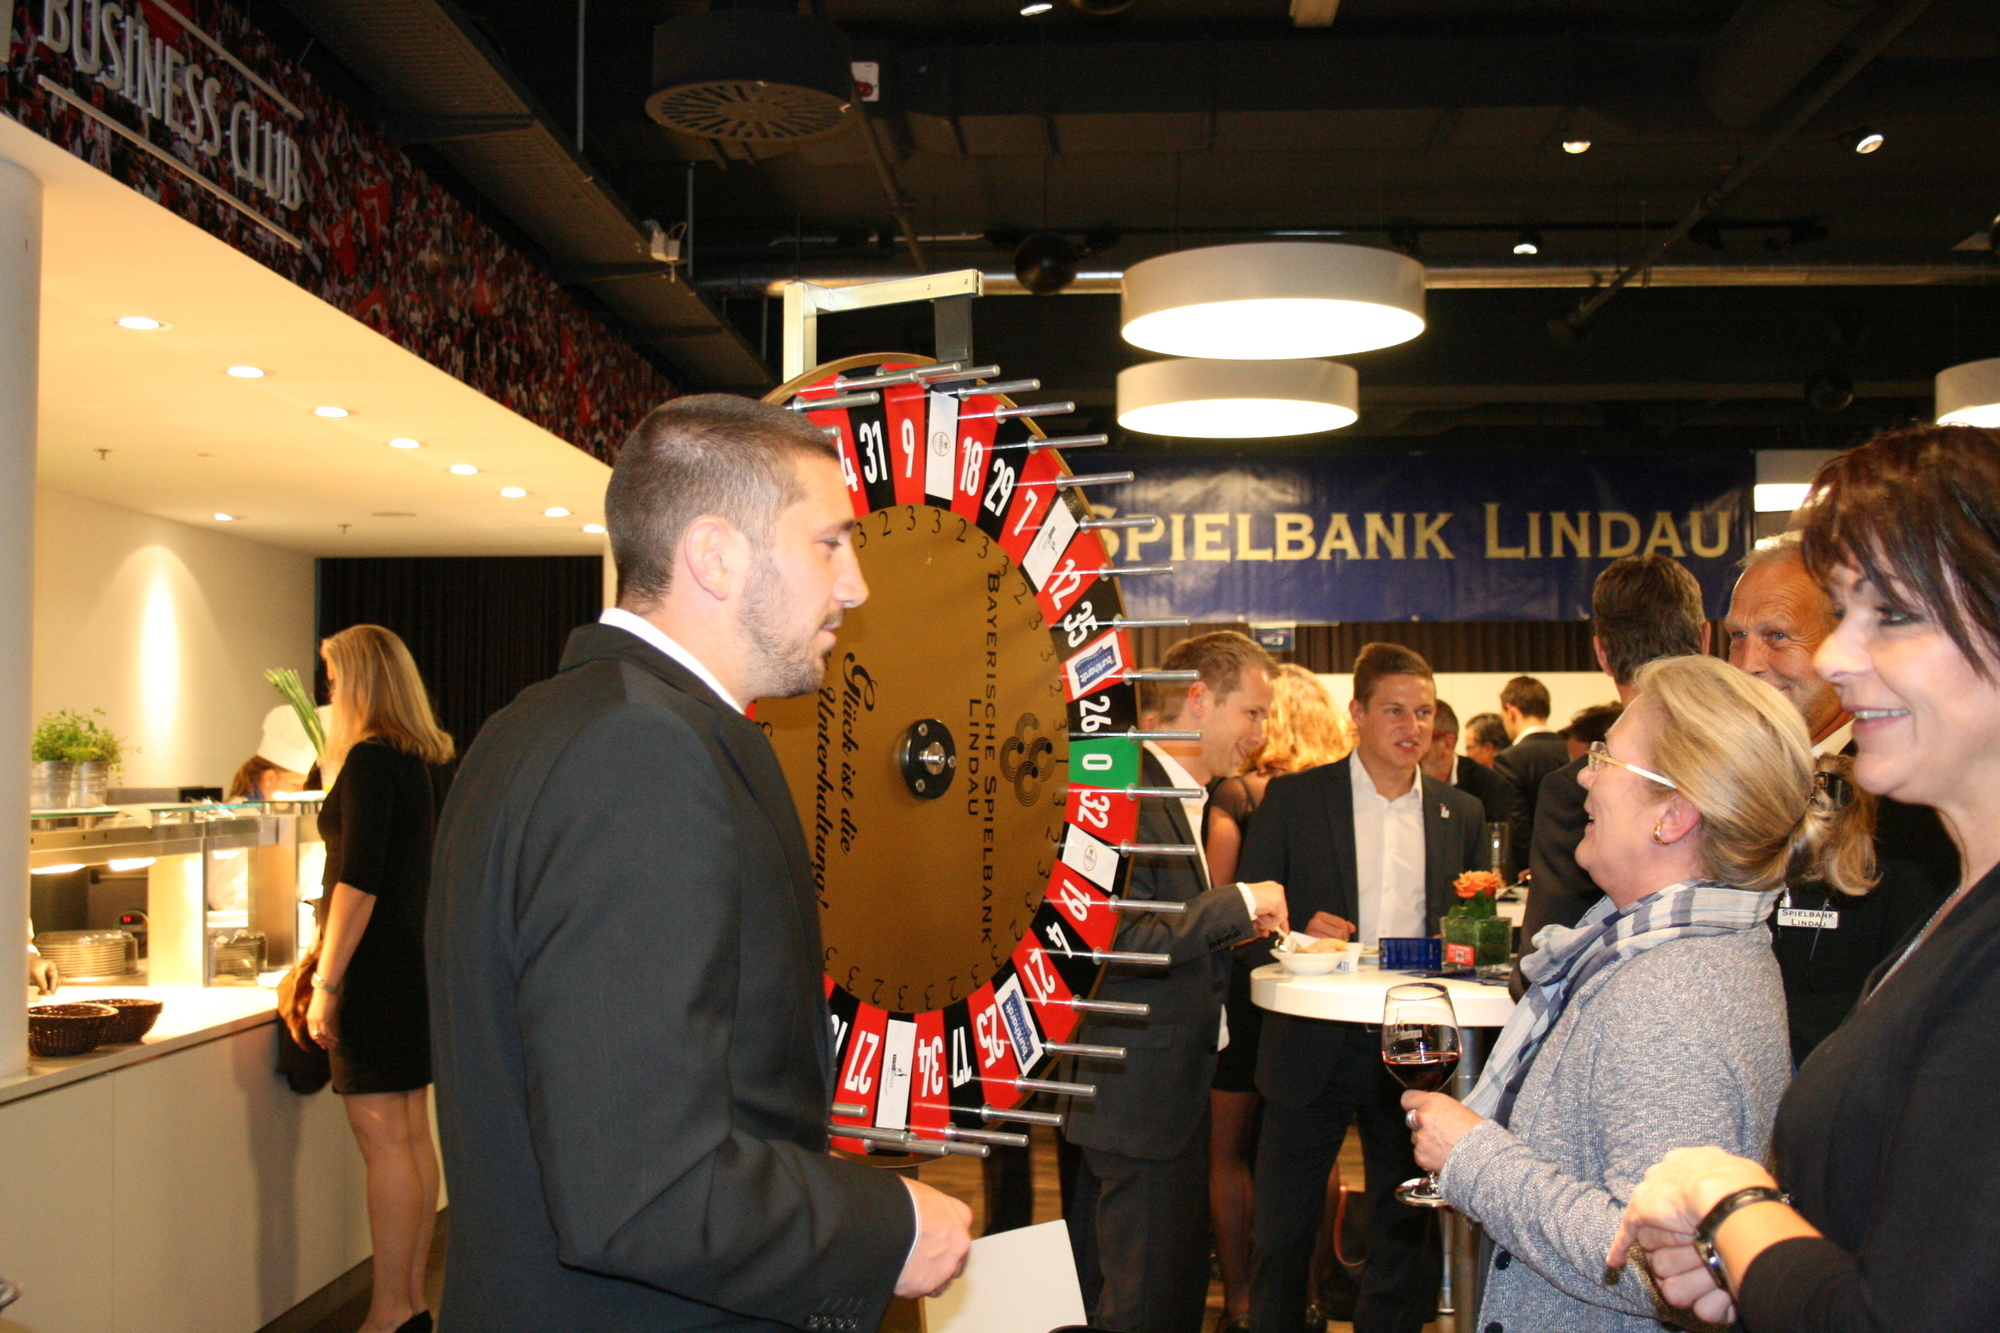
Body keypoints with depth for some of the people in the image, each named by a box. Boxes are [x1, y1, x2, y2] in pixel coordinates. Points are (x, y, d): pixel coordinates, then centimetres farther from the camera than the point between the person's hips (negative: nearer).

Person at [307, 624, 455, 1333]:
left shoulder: (370, 761, -14)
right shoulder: (418, 760, 13)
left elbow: (359, 882, -19)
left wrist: (326, 984, -16)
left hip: (377, 964, -9)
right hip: (416, 957, 9)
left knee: (383, 1141, -4)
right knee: (412, 1136, 12)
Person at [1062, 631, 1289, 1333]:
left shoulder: (1178, 797, 15)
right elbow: (1109, 946, -27)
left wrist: (1236, 925, 9)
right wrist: (1234, 905, -21)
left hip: (1174, 1093, 11)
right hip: (1145, 1097, -11)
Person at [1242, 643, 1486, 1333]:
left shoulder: (1462, 814, 7)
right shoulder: (1291, 798, -2)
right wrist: (1298, 933, -19)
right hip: (1314, 1048, -2)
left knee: (1405, 1233, 14)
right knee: (1283, 1230, 8)